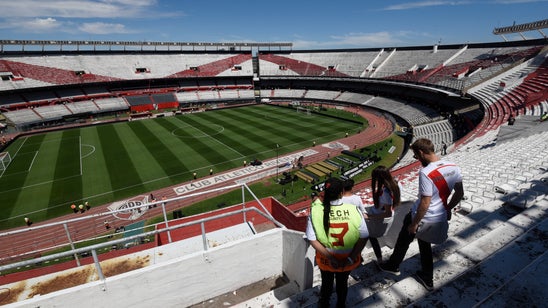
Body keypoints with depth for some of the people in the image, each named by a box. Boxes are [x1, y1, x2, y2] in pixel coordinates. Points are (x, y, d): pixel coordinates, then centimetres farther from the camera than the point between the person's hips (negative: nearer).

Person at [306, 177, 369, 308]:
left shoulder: (316, 211, -24)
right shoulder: (354, 210, -23)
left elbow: (312, 239, -22)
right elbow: (364, 237, -17)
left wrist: (329, 257, -17)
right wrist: (350, 258, -14)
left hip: (326, 258, 0)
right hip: (348, 258, 1)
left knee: (326, 283, 29)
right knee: (342, 283, 31)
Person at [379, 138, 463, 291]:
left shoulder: (425, 173, -29)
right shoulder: (454, 167, -5)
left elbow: (425, 203, -26)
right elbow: (460, 193, 6)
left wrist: (414, 224, -15)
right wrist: (448, 208, 20)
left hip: (422, 218, -7)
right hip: (440, 218, 7)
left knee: (403, 241, 20)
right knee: (425, 244, 28)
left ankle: (393, 266, 42)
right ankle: (427, 279, 42)